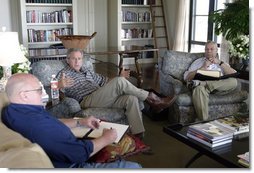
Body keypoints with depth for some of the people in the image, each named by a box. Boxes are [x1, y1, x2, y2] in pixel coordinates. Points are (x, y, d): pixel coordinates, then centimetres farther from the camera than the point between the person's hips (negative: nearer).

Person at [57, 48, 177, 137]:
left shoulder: (86, 71, 29)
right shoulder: (64, 74, 8)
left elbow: (103, 80, 34)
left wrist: (119, 77, 19)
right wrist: (60, 85, -33)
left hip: (103, 99, 7)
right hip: (87, 101, -7)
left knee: (131, 98, -20)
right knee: (120, 81, -26)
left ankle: (138, 135, -24)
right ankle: (151, 98, -15)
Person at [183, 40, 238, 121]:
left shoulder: (221, 63, 31)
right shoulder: (198, 61, 28)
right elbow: (186, 77, 11)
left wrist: (220, 63, 4)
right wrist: (203, 67, 3)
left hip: (219, 85, 2)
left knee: (233, 81, -30)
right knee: (199, 89, -40)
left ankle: (203, 84, -35)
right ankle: (203, 122, -48)